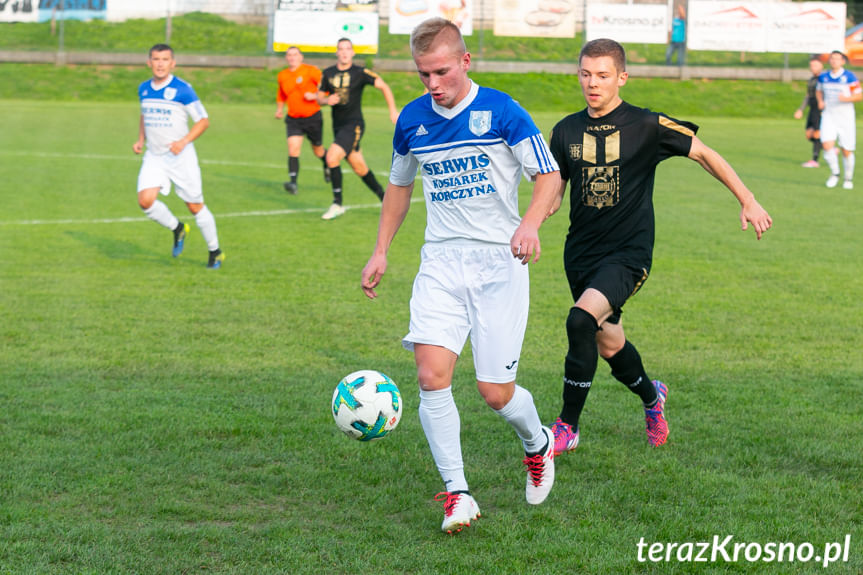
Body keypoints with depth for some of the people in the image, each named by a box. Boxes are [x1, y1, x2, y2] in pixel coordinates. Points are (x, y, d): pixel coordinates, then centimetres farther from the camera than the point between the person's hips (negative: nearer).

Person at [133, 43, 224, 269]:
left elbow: (203, 121, -7)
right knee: (146, 200, -16)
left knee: (195, 206, 2)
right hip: (154, 156, 4)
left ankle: (215, 252, 21)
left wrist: (184, 141, -21)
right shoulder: (144, 89, 5)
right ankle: (177, 229, 12)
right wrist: (140, 140, 8)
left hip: (181, 156, -4)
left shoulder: (183, 89, -12)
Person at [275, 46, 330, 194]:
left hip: (313, 117, -3)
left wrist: (315, 96, -21)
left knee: (318, 150, 12)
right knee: (293, 148, -18)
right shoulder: (282, 76, 7)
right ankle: (293, 183, -25)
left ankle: (327, 165, 48)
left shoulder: (311, 71, -8)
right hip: (293, 119, 3)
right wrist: (279, 109, 10)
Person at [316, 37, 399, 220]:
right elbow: (319, 97, 14)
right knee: (360, 168, 10)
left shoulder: (360, 73, -7)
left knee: (332, 158, -21)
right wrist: (327, 100, -9)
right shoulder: (328, 73, 6)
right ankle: (384, 198, 28)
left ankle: (338, 204, -13)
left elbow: (383, 86, 0)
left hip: (354, 125, -5)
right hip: (338, 126, 5)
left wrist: (393, 111, -5)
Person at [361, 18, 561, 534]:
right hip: (441, 262, 3)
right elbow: (400, 185, 22)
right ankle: (457, 493, -8)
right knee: (432, 375, -16)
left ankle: (538, 445, 30)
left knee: (496, 393, -4)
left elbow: (549, 175, -6)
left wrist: (530, 223, -25)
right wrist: (381, 252, 17)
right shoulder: (411, 120, 6)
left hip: (499, 263, -3)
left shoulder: (502, 112, -8)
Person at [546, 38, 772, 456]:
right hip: (581, 252, 5)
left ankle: (567, 428, -15)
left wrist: (748, 201, 3)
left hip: (628, 252, -5)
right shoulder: (566, 131, 4)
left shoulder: (646, 126, -8)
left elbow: (703, 154, 3)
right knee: (609, 344, 14)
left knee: (581, 321, -27)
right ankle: (651, 396, 48)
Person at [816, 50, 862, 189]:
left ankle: (848, 179, 22)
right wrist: (820, 101, 3)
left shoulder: (849, 77, -7)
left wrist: (846, 98, -22)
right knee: (827, 145, -16)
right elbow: (819, 90, 24)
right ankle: (834, 173, 6)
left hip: (845, 116, -2)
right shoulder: (823, 77, 5)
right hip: (828, 115, 2)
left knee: (847, 150, 1)